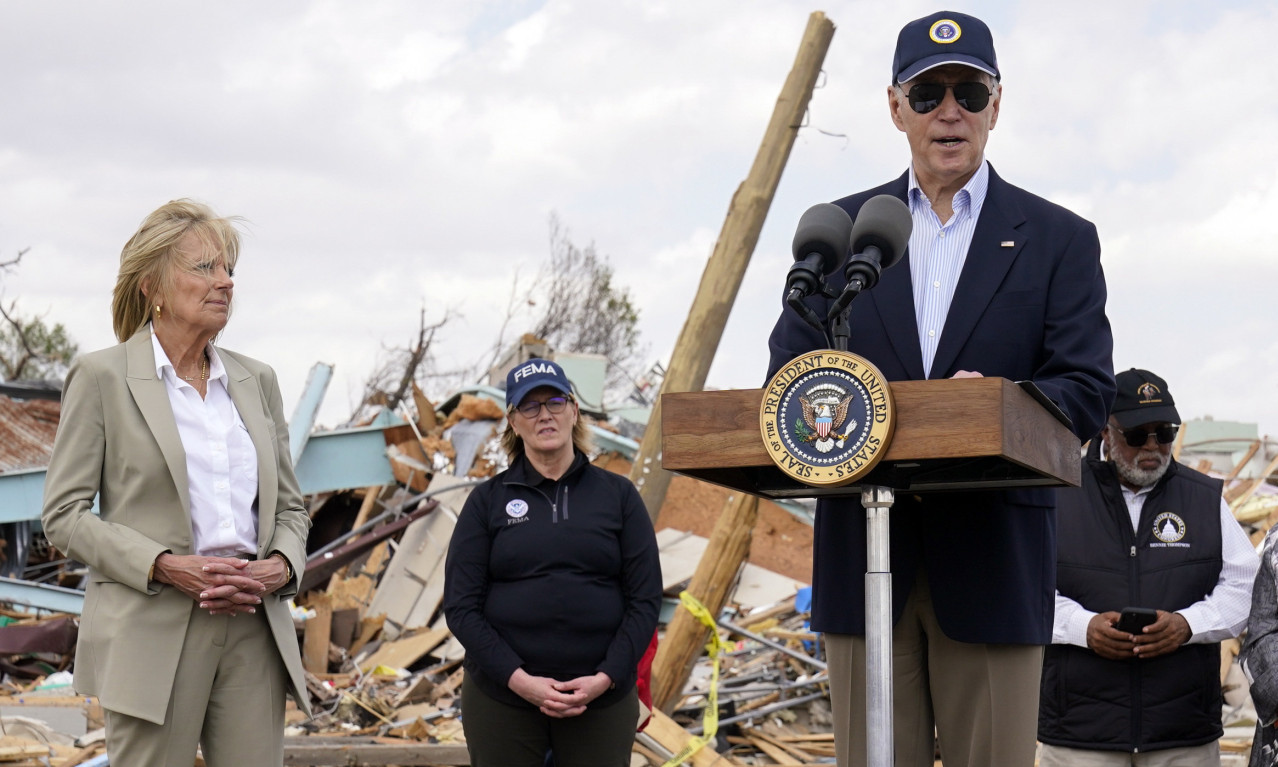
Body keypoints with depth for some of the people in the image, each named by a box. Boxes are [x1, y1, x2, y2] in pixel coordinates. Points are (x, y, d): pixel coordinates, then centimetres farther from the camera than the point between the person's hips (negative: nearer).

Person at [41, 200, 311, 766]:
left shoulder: (257, 380, 14)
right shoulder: (102, 377, 0)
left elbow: (290, 506, 18)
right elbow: (64, 514, -3)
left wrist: (280, 566, -4)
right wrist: (166, 566, -15)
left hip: (253, 628, 4)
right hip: (153, 630, -4)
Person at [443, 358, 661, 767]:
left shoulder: (617, 494, 6)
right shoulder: (488, 500, 5)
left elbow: (645, 600, 2)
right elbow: (460, 606, -2)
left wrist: (605, 678, -12)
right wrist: (518, 679, -14)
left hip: (601, 700, 0)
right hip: (501, 698, 0)